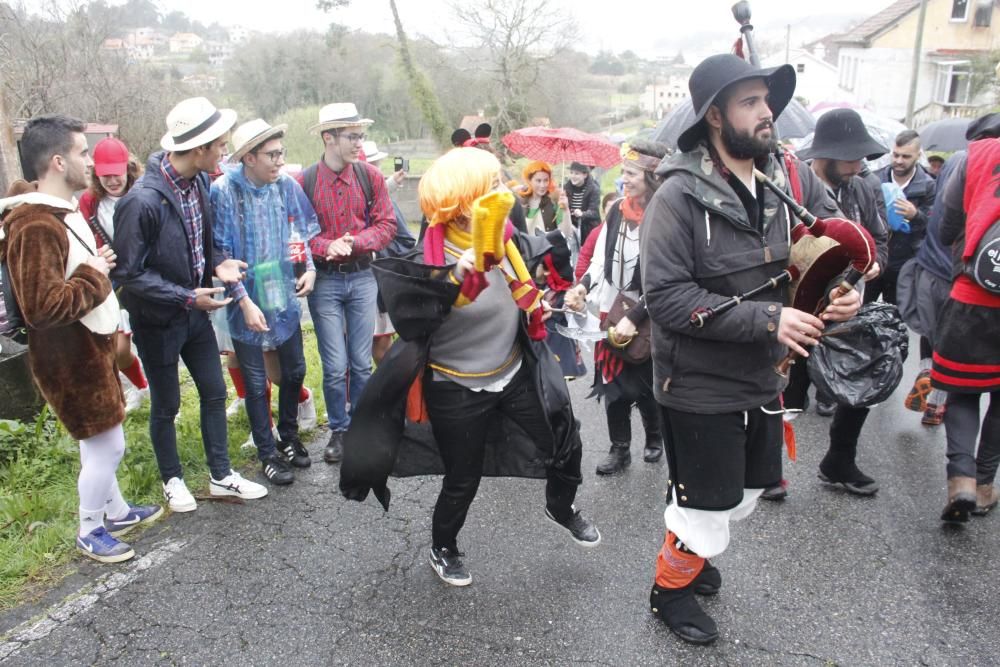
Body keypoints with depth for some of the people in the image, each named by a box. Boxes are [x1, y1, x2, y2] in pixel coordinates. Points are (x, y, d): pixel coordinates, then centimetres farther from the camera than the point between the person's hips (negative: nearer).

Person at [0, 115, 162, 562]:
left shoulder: (62, 211, 8)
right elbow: (43, 306, -31)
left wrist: (96, 264, 3)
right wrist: (94, 276, -19)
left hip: (89, 347, 10)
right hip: (70, 359, -10)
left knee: (98, 441, 22)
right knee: (108, 445, 1)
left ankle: (116, 512, 39)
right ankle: (89, 532, 21)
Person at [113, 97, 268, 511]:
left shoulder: (199, 181, -5)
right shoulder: (143, 201, -28)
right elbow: (128, 273, -22)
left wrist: (217, 263, -9)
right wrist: (188, 298, -24)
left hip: (195, 310, 7)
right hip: (158, 319, -6)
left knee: (214, 393, 13)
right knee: (166, 405, 12)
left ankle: (221, 476, 30)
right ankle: (172, 480, 34)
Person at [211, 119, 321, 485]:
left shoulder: (287, 186, -4)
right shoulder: (223, 191, -16)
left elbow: (303, 232, 10)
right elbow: (222, 254, -14)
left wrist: (309, 268, -5)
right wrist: (244, 301, -18)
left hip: (286, 295, 4)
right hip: (248, 301, -4)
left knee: (294, 370, 16)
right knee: (256, 383, 7)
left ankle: (289, 436, 39)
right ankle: (267, 453, 25)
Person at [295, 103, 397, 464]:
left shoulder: (370, 176, -1)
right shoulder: (304, 181, -8)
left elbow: (386, 225, -1)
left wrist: (354, 242, -16)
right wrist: (326, 247, -21)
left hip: (362, 276, 2)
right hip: (324, 280, -2)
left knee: (362, 363, 9)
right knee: (335, 366, 2)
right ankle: (339, 430, 22)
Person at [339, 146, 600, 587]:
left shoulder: (509, 240, -6)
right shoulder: (433, 257, -24)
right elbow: (411, 323, -38)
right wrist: (458, 275, -44)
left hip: (515, 374, 6)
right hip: (457, 389, -5)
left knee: (566, 444, 11)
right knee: (463, 480, 10)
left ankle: (561, 508, 44)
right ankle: (442, 549, 40)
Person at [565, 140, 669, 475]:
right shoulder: (617, 211, 3)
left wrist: (634, 317, -23)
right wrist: (583, 286, -7)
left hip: (647, 320, -5)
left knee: (644, 387, 10)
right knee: (613, 386, 10)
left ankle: (655, 437, 37)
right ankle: (620, 448, 25)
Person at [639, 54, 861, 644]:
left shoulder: (791, 180, -3)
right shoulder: (680, 195, -20)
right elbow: (665, 296, -25)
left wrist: (848, 286, -11)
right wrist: (767, 319, -27)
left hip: (764, 380, 6)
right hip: (701, 389, -6)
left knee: (744, 494, 24)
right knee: (707, 511, 8)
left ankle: (690, 551, 53)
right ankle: (670, 589, 37)